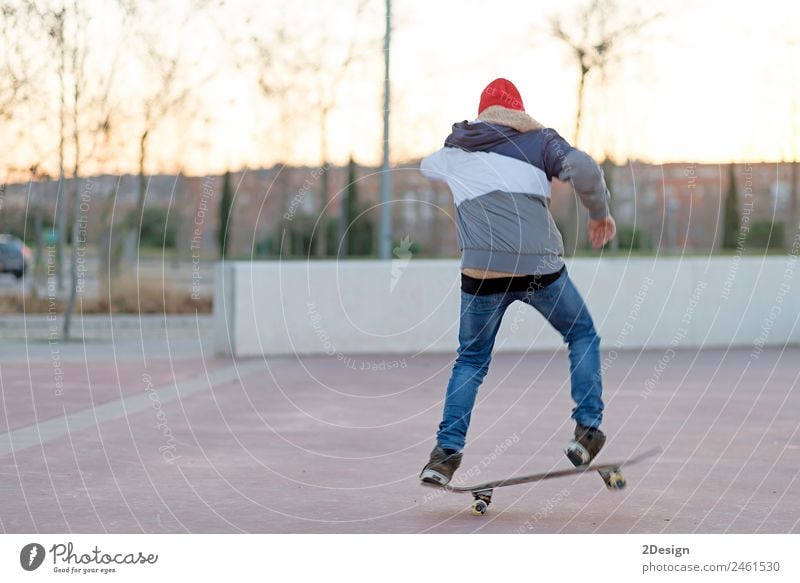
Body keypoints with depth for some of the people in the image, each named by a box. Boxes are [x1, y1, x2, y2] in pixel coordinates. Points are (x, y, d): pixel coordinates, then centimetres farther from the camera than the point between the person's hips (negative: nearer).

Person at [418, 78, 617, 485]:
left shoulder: (455, 152, 18)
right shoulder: (538, 139, 9)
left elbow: (427, 166, 41)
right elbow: (584, 169, -8)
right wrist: (600, 213, 8)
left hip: (481, 272, 2)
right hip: (540, 267, -2)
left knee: (470, 360, 18)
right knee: (582, 336, 21)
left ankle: (446, 453, 8)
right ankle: (587, 431, 13)